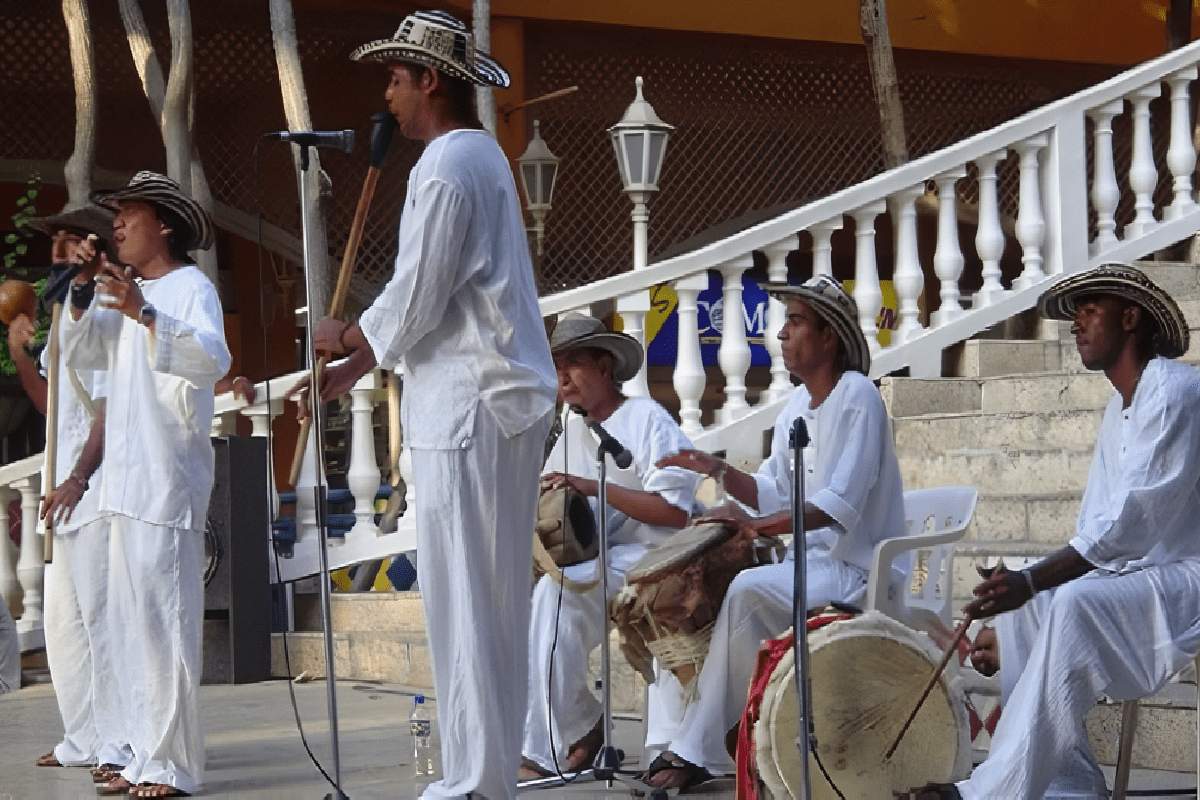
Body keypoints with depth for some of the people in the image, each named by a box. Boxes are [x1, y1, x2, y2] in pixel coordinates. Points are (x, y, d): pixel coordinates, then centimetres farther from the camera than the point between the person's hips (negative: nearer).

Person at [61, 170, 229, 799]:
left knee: (162, 620, -11)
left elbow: (213, 359, -24)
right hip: (126, 480, 9)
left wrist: (144, 313, -35)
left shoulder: (190, 288, -7)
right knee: (130, 622, 9)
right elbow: (80, 355, 19)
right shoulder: (128, 293, 21)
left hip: (168, 481, -9)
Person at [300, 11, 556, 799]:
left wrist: (344, 340, 3)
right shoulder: (483, 156, 18)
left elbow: (414, 302, -15)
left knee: (465, 596, -6)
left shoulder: (445, 167, -13)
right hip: (505, 397, 10)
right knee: (494, 597, 11)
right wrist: (353, 368, 20)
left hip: (471, 407, -10)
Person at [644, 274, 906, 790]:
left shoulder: (856, 398, -13)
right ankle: (674, 739, -12)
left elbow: (838, 507, -22)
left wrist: (754, 526, -29)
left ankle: (699, 751, -24)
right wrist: (722, 473, -3)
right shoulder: (796, 406, 13)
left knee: (748, 590, -30)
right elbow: (775, 495, 14)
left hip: (854, 568, -9)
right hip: (811, 560, 9)